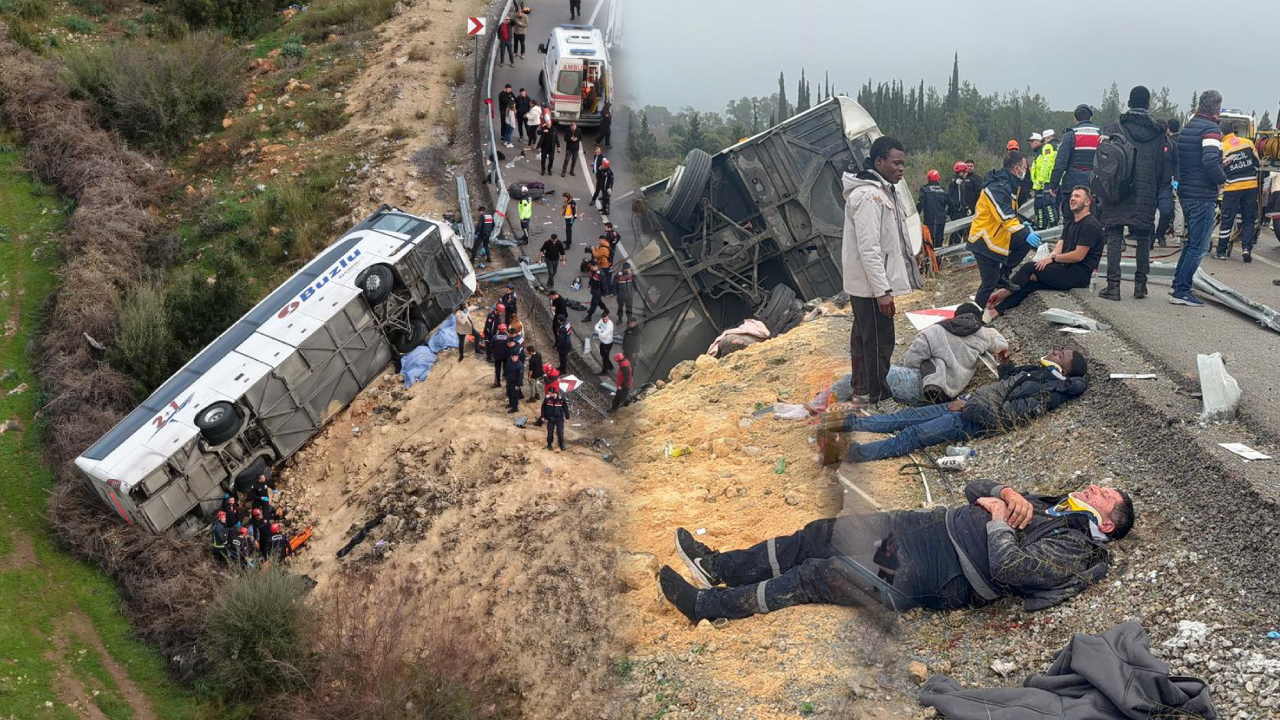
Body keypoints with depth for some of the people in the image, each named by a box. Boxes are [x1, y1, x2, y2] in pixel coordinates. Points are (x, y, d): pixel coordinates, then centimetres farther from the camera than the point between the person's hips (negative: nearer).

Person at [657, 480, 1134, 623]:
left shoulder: (1073, 551, -7)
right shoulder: (1047, 505, 20)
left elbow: (1008, 567, -24)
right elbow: (974, 490, 21)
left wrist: (998, 516, -11)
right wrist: (1006, 492, 1)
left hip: (935, 577, -8)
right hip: (931, 526, 8)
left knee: (818, 575, -12)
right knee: (825, 532, 1)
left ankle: (706, 605, -4)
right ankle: (720, 566, 12)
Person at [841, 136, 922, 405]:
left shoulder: (882, 191, 14)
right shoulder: (868, 196, -20)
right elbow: (868, 249, -25)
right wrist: (882, 291, -26)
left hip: (866, 285, 11)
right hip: (871, 285, -11)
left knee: (863, 338, 20)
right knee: (879, 342, -5)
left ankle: (862, 388, 32)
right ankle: (879, 399, 1)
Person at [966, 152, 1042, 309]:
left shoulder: (1008, 184, 9)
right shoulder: (997, 187, -24)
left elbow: (1009, 211, 22)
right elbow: (1005, 216, -33)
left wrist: (1021, 224, 9)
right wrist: (1025, 233, -37)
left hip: (997, 236, 10)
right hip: (984, 240, -10)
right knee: (990, 283, -6)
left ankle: (1002, 276, 8)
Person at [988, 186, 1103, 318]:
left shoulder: (1090, 225, -11)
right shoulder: (1071, 224, 21)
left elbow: (1078, 256, -17)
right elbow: (1059, 247, 10)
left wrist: (1052, 259, -9)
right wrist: (1048, 259, -11)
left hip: (1080, 274, -8)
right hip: (1068, 269, 8)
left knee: (1030, 267, -15)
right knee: (1028, 282, -10)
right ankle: (997, 309, -18)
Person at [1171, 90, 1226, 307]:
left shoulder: (1187, 128, 13)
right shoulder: (1211, 130, -14)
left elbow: (1177, 160, 18)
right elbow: (1210, 161, -25)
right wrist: (1222, 178, -10)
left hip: (1186, 193, 9)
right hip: (1203, 196, -9)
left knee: (1192, 242, 20)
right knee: (1198, 246, -3)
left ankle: (1178, 286, 23)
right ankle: (1181, 291, -3)